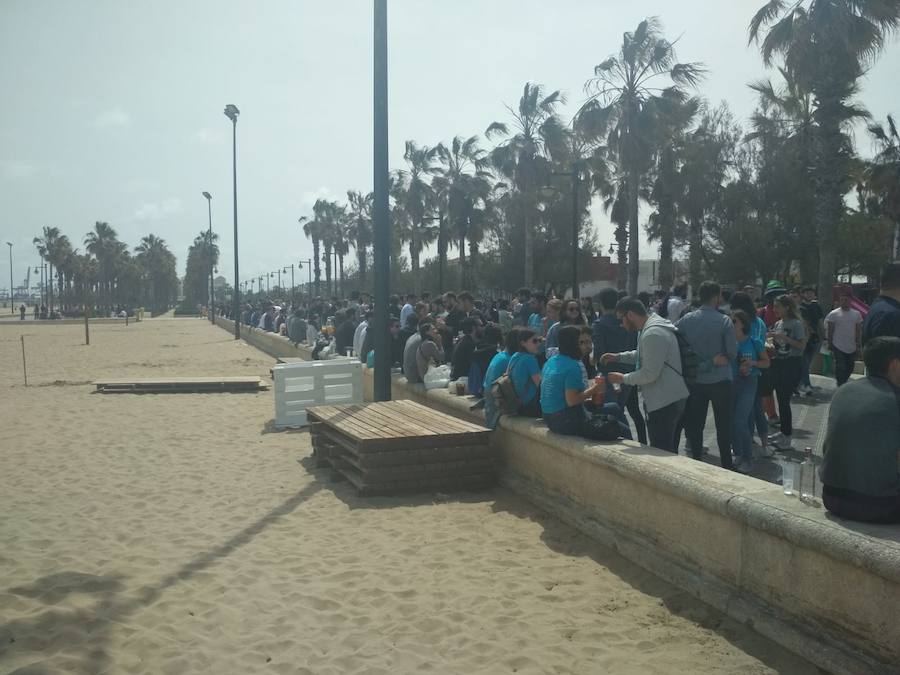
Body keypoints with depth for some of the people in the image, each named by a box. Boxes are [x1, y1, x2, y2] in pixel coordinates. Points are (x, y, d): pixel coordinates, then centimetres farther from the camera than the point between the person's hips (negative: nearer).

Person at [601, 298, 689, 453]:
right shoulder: (653, 326, 11)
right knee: (668, 451, 18)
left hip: (664, 402, -11)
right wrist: (618, 357, 15)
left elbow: (649, 374, -23)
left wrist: (623, 378, -10)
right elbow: (643, 355, 27)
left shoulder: (652, 334, -22)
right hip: (670, 399, 11)